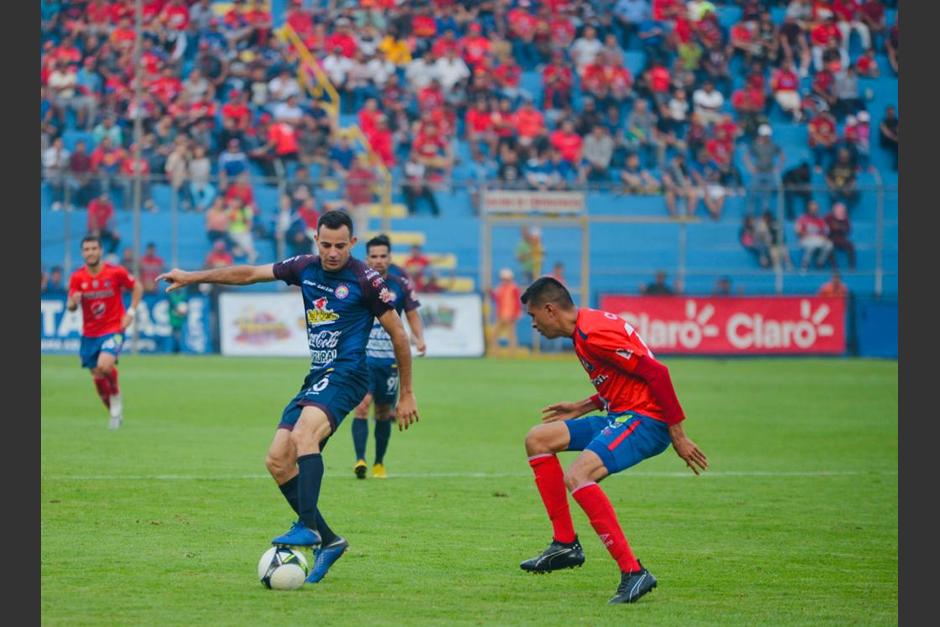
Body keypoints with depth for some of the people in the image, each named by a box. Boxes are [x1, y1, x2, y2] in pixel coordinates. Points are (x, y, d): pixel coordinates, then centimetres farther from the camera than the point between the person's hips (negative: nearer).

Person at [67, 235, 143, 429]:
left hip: (113, 329, -4)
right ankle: (115, 413, 26)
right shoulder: (77, 277, -5)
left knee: (105, 365, -27)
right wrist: (73, 302, -30)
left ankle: (116, 398, 1)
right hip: (89, 333, 4)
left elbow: (137, 287, 4)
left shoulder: (116, 272, -10)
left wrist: (131, 312, -5)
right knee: (97, 377, 6)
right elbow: (70, 306, -6)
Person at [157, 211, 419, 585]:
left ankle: (308, 527, -40)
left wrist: (406, 395, 2)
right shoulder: (305, 268, 9)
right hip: (317, 377, 7)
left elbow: (398, 336, 0)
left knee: (304, 434, -33)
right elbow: (250, 274, 19)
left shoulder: (366, 281, -7)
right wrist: (193, 277, 19)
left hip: (345, 375, -7)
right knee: (277, 461, -3)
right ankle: (327, 541, 3)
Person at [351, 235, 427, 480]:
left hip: (390, 358, 2)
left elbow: (412, 315, 9)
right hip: (362, 356, -2)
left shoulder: (401, 283, 2)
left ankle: (379, 463, 23)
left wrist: (419, 338, -7)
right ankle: (360, 460, -22)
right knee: (362, 404, -20)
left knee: (384, 412, 9)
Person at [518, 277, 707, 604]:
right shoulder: (586, 328, 15)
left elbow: (656, 372, -21)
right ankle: (565, 544, 11)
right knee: (538, 439, 11)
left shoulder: (593, 334, -17)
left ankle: (633, 573, -29)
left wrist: (678, 435, -19)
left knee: (576, 477, -29)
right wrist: (581, 407, 20)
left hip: (645, 420, -11)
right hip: (621, 416, 11)